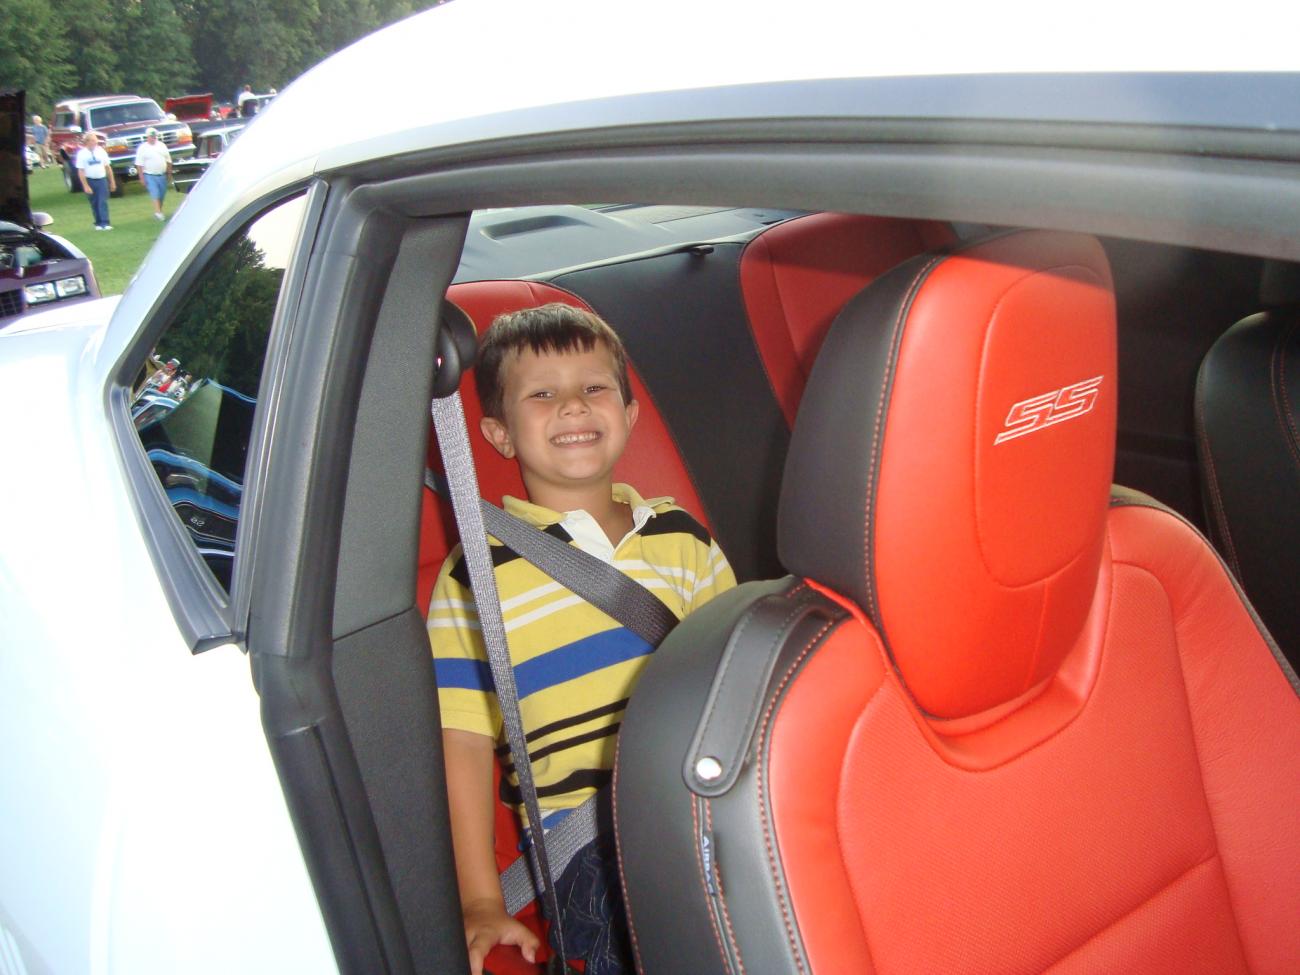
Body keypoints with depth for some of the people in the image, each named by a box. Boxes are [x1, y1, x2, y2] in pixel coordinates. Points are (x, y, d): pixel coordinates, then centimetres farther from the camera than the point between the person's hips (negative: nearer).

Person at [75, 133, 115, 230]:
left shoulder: (101, 151, 1)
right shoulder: (82, 154, -6)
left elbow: (107, 167, 7)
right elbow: (81, 171, -7)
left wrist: (112, 182, 8)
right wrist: (85, 186, -12)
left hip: (102, 179, 1)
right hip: (90, 181, -1)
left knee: (103, 202, -8)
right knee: (94, 204, 7)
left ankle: (105, 223, -11)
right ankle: (98, 223, 18)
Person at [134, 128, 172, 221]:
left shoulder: (162, 145, 9)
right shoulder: (143, 148, -4)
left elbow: (168, 160, 15)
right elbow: (139, 164, -5)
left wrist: (169, 173, 11)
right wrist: (142, 177, -10)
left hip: (162, 175, 4)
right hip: (150, 175, -4)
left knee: (161, 195, 8)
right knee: (155, 195, -14)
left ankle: (159, 212, 19)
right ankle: (158, 212, -19)